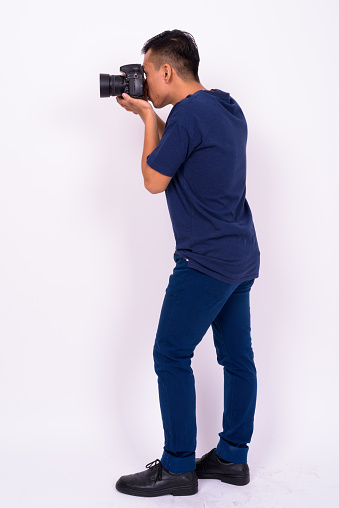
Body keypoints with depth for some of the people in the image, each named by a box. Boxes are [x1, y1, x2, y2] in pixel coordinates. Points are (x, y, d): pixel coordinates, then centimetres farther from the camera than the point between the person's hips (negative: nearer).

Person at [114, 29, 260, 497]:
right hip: (242, 256, 10)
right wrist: (149, 116, 18)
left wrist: (148, 117, 1)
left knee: (171, 356, -1)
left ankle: (177, 468, 8)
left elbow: (154, 181, -10)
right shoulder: (228, 108, 13)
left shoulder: (189, 112, -16)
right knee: (237, 358, 13)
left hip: (207, 261, -10)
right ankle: (232, 457, 24)